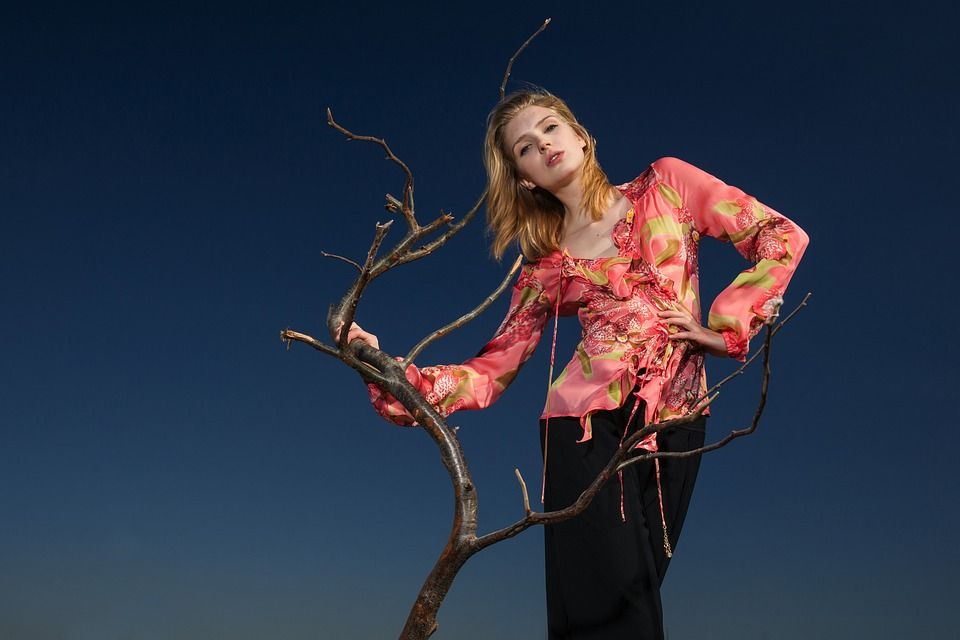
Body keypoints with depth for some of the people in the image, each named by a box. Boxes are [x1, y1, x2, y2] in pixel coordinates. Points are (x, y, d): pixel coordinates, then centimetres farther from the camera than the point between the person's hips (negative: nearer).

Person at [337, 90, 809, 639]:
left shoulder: (667, 184, 8)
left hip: (676, 421, 1)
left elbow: (782, 238, 5)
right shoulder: (546, 267, 8)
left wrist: (724, 329, -2)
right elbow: (490, 372, 3)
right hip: (589, 419, 0)